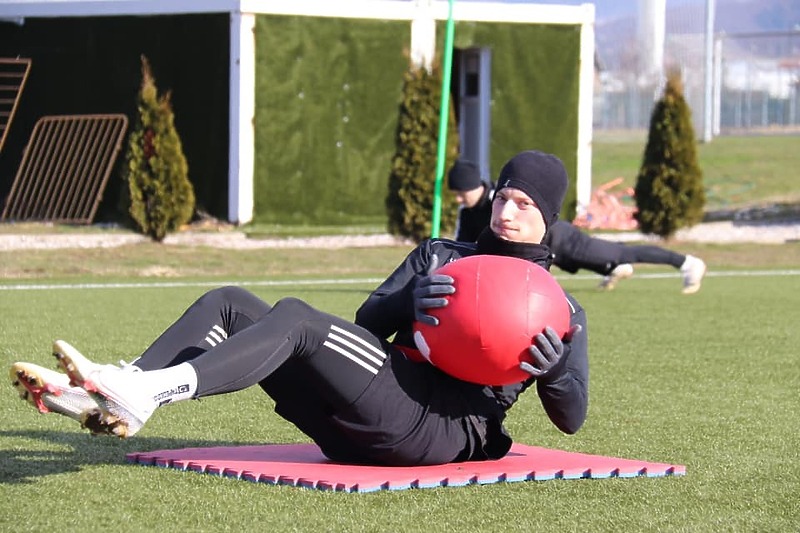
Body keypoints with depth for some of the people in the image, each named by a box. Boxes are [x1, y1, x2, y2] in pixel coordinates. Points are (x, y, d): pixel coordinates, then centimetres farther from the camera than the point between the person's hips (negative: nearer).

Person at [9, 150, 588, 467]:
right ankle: (102, 398, -28)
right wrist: (411, 301, -7)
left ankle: (144, 395, -48)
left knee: (293, 316, -28)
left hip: (448, 430, -6)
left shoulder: (560, 310, 15)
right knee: (228, 305, -7)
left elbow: (573, 419, 7)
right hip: (356, 432, 6)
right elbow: (364, 328, 15)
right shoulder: (439, 256, 28)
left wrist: (553, 367, -14)